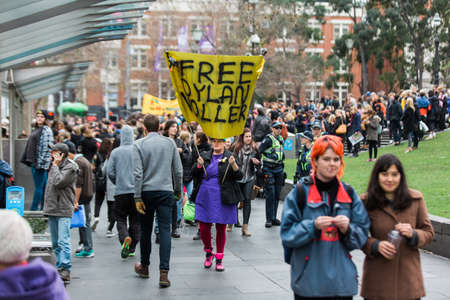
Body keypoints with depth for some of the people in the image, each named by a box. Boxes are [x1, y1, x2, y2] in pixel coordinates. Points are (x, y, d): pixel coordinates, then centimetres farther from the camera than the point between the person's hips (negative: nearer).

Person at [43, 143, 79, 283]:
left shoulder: (70, 167, -7)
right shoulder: (54, 166, 18)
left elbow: (58, 182, -19)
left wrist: (55, 165, -9)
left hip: (64, 210, -8)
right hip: (51, 209, 9)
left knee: (63, 241, -15)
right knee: (55, 243, 10)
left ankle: (65, 269, -19)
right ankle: (60, 267, 15)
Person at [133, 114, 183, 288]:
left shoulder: (139, 145, -3)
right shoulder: (170, 143, 4)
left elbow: (138, 173, -9)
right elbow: (178, 170, 5)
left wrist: (138, 197, -7)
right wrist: (178, 190, 18)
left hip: (147, 192, 0)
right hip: (166, 191, 1)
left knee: (146, 230, 13)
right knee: (165, 231, -4)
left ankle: (144, 267, 29)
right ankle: (164, 272, -12)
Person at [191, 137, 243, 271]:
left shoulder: (229, 157, 2)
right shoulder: (205, 156, 10)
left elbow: (239, 176, -4)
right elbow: (194, 174, 8)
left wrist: (233, 164, -22)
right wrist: (199, 165, -11)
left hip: (223, 199, -2)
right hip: (205, 198, 2)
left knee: (221, 229, 4)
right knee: (204, 228, 1)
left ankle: (219, 259, 17)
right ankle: (208, 253, 26)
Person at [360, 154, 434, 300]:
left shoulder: (415, 198, 3)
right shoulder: (366, 201, -1)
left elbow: (429, 233, 7)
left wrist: (413, 234, -13)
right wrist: (376, 245, -16)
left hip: (408, 273, 1)